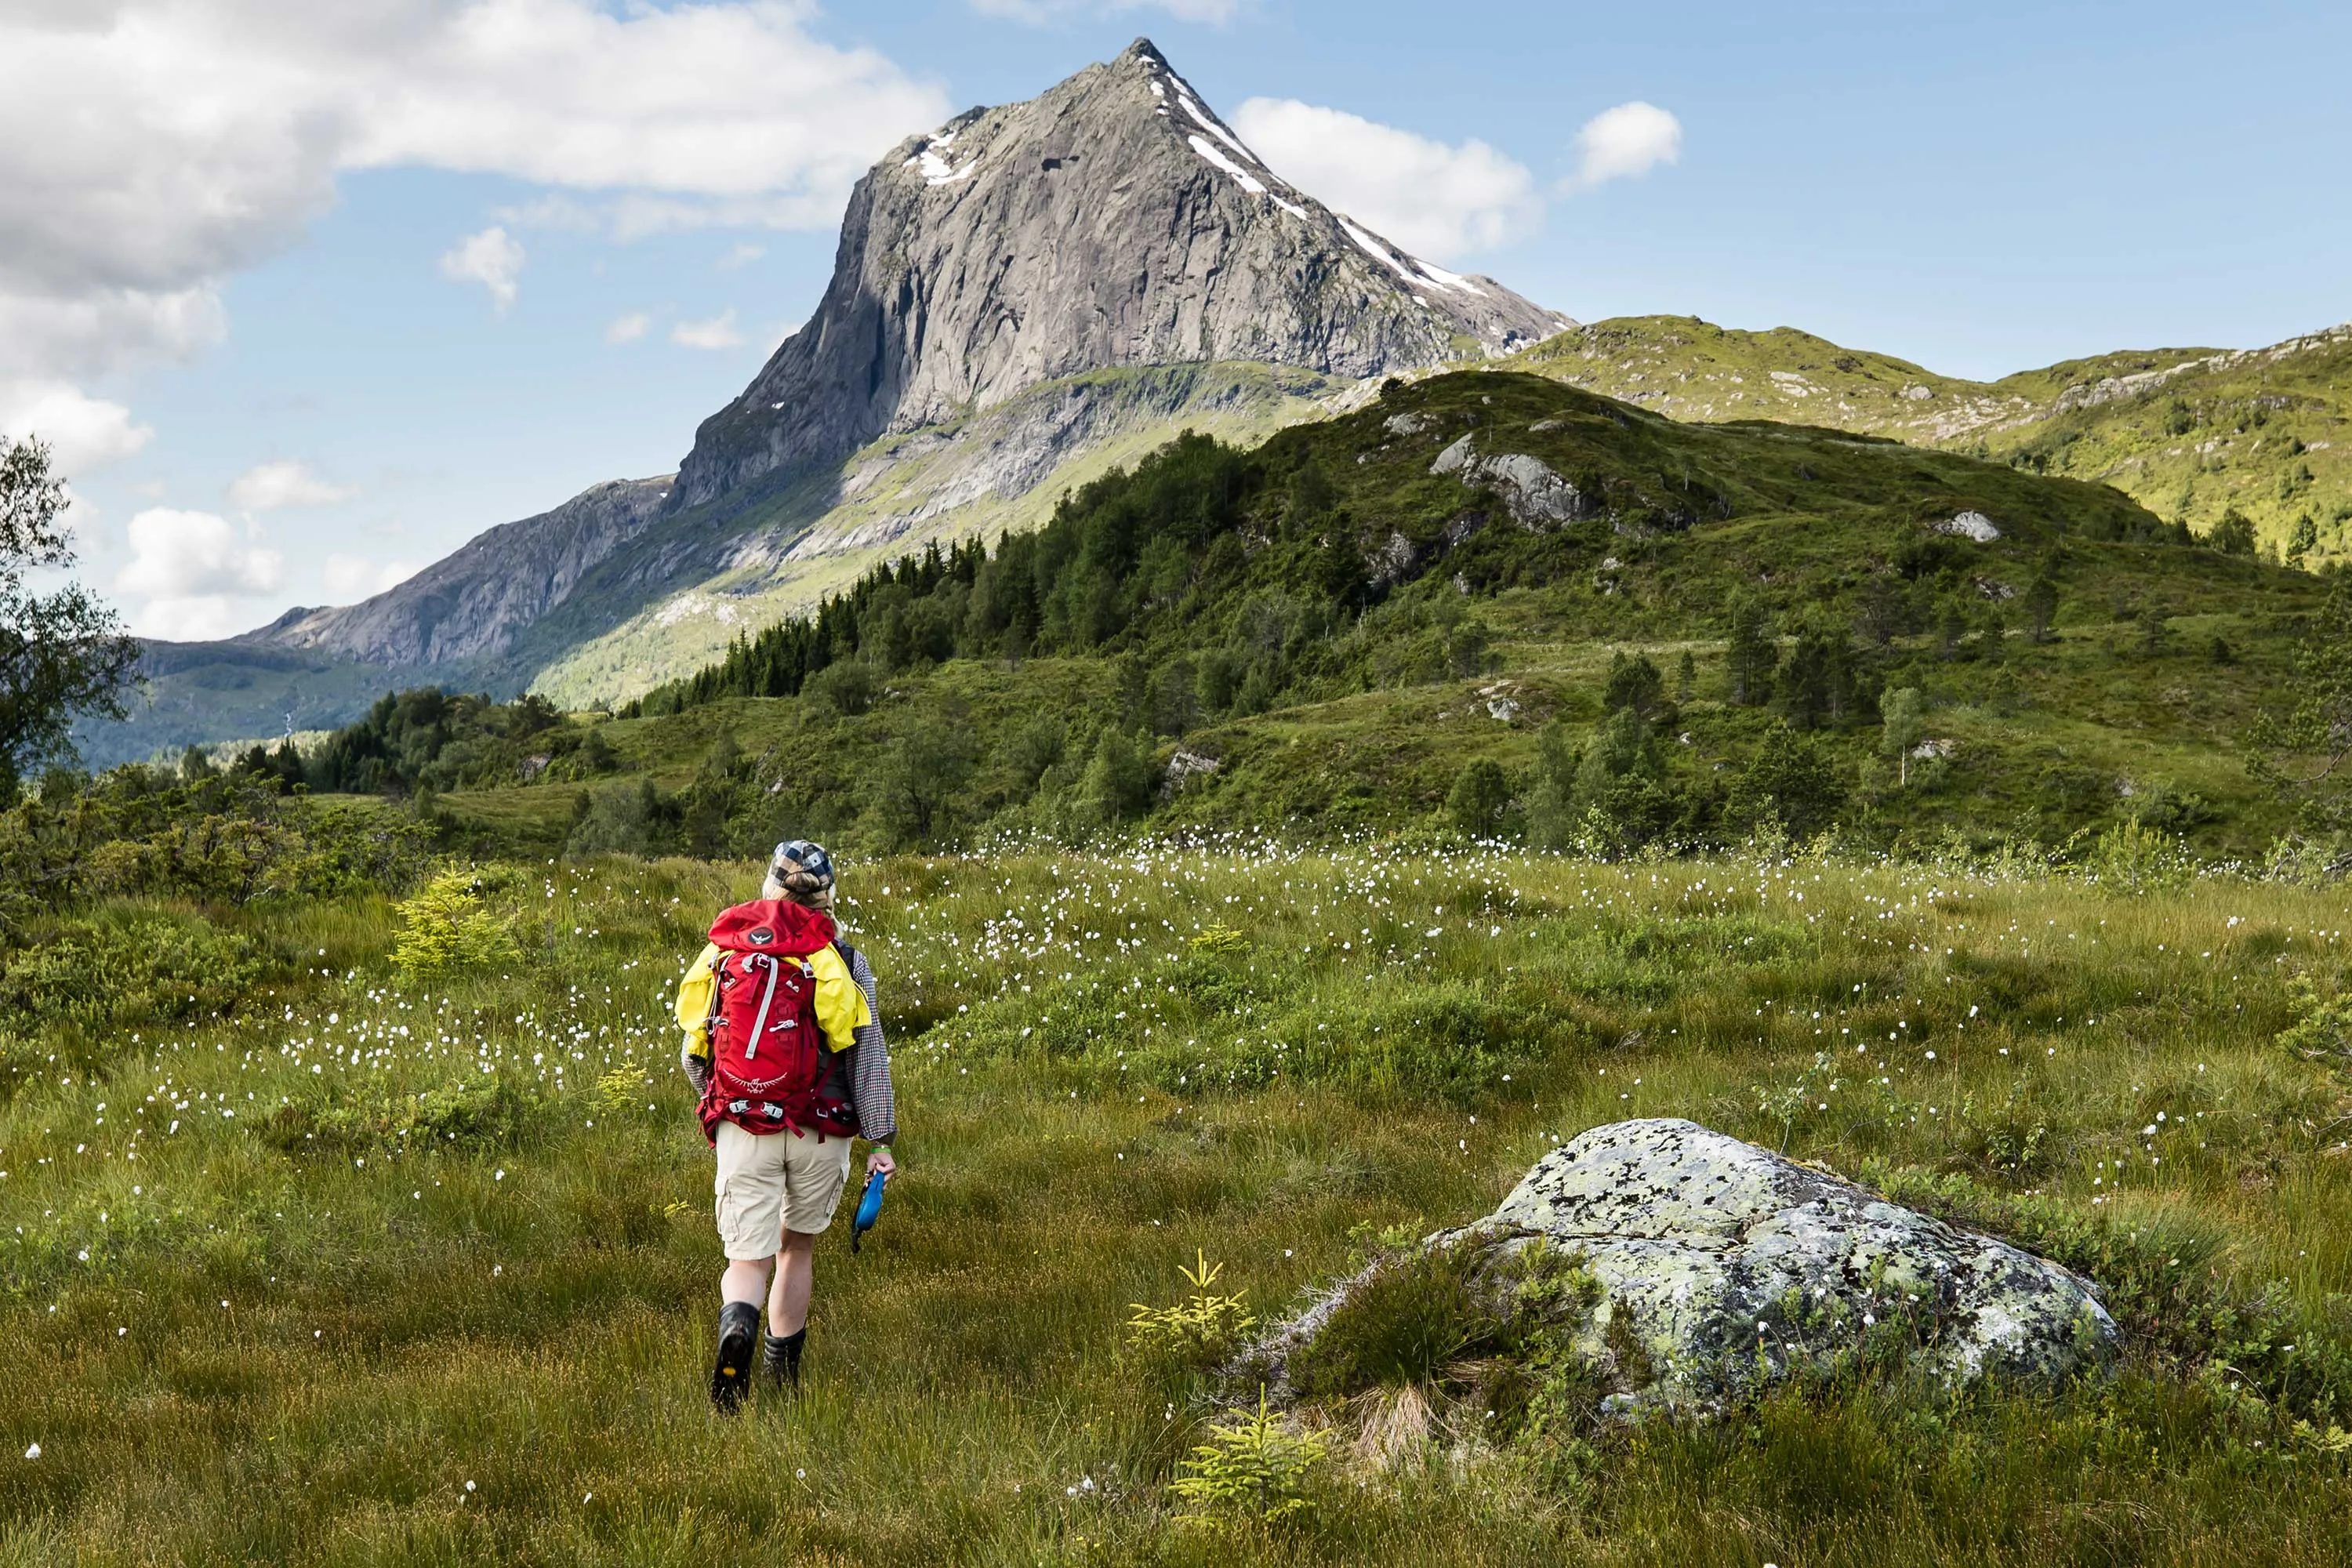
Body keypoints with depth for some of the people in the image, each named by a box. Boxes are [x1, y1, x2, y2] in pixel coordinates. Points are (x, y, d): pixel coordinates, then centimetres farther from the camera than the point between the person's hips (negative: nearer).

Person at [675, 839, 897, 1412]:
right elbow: (867, 1055, -4)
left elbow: (692, 1053, 9)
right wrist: (880, 1139, 2)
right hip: (820, 1130, 0)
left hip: (742, 1128, 0)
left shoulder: (719, 954, 3)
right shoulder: (839, 959, -2)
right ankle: (782, 1376, 26)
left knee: (747, 1257, 1)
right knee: (798, 1245, 19)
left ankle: (737, 1327, -32)